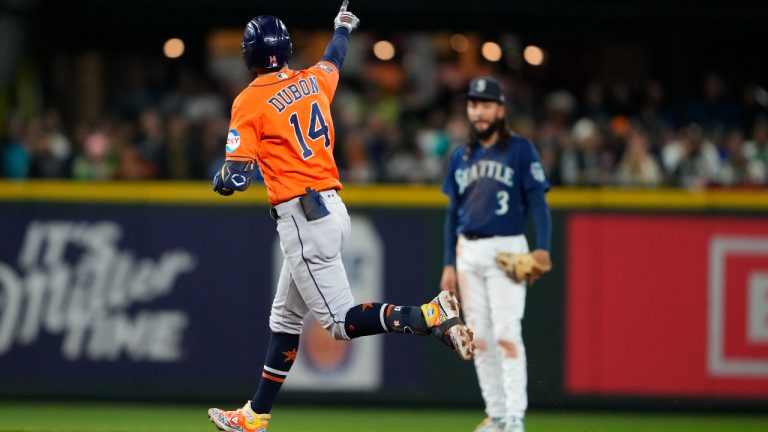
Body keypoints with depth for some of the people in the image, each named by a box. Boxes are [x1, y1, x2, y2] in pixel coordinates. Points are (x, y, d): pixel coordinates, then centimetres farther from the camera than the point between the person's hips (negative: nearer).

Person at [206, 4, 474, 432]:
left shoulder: (251, 102, -9)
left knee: (341, 321, -9)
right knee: (286, 316, 17)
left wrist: (221, 178, 10)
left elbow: (235, 179, -13)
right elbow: (334, 59, 35)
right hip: (334, 208, 8)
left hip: (302, 217, -8)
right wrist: (344, 27, 56)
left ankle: (431, 316, -27)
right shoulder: (314, 80, 10)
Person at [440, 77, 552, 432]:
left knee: (506, 333, -14)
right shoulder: (461, 156, 13)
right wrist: (449, 264, 11)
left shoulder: (520, 150, -2)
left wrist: (542, 248, -19)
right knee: (479, 337, 6)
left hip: (506, 249, -5)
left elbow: (537, 201, -7)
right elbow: (453, 212, 17)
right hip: (468, 252, 5)